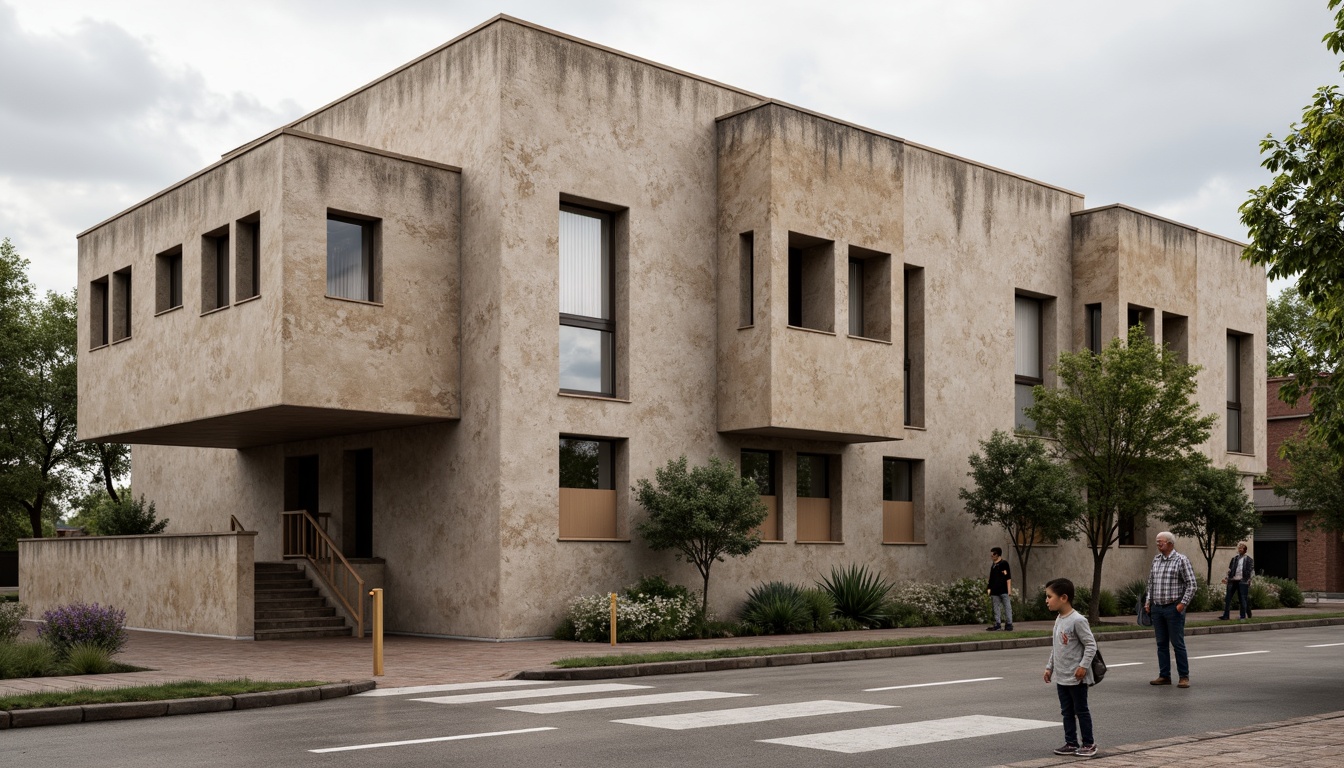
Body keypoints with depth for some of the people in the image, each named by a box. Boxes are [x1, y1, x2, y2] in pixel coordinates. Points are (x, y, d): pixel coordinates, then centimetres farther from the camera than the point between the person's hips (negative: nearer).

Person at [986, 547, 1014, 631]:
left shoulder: (1004, 563, -4)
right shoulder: (993, 565, 14)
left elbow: (1008, 578, -7)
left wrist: (1009, 590, -12)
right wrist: (990, 589, 12)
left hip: (1004, 590, -7)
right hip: (995, 591, 7)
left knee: (1007, 607, -1)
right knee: (996, 608, 7)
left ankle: (1009, 624, 2)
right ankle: (997, 625, 10)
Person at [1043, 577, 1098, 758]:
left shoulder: (1077, 620, -18)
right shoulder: (1058, 620, 8)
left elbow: (1091, 645, -17)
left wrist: (1083, 665, -23)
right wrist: (1050, 667, 17)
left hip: (1076, 677, -8)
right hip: (1062, 677, 8)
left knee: (1081, 710, 3)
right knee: (1067, 711, 12)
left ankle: (1088, 743, 14)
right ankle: (1071, 743, 20)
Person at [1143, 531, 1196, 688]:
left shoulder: (1181, 560, -6)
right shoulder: (1156, 560, 12)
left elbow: (1191, 584, -8)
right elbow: (1151, 583, 19)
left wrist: (1183, 603, -14)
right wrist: (1148, 602, 11)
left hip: (1174, 608, -6)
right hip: (1157, 608, 6)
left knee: (1178, 644, -3)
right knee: (1161, 644, 9)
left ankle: (1184, 677, 4)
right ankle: (1164, 676, 15)